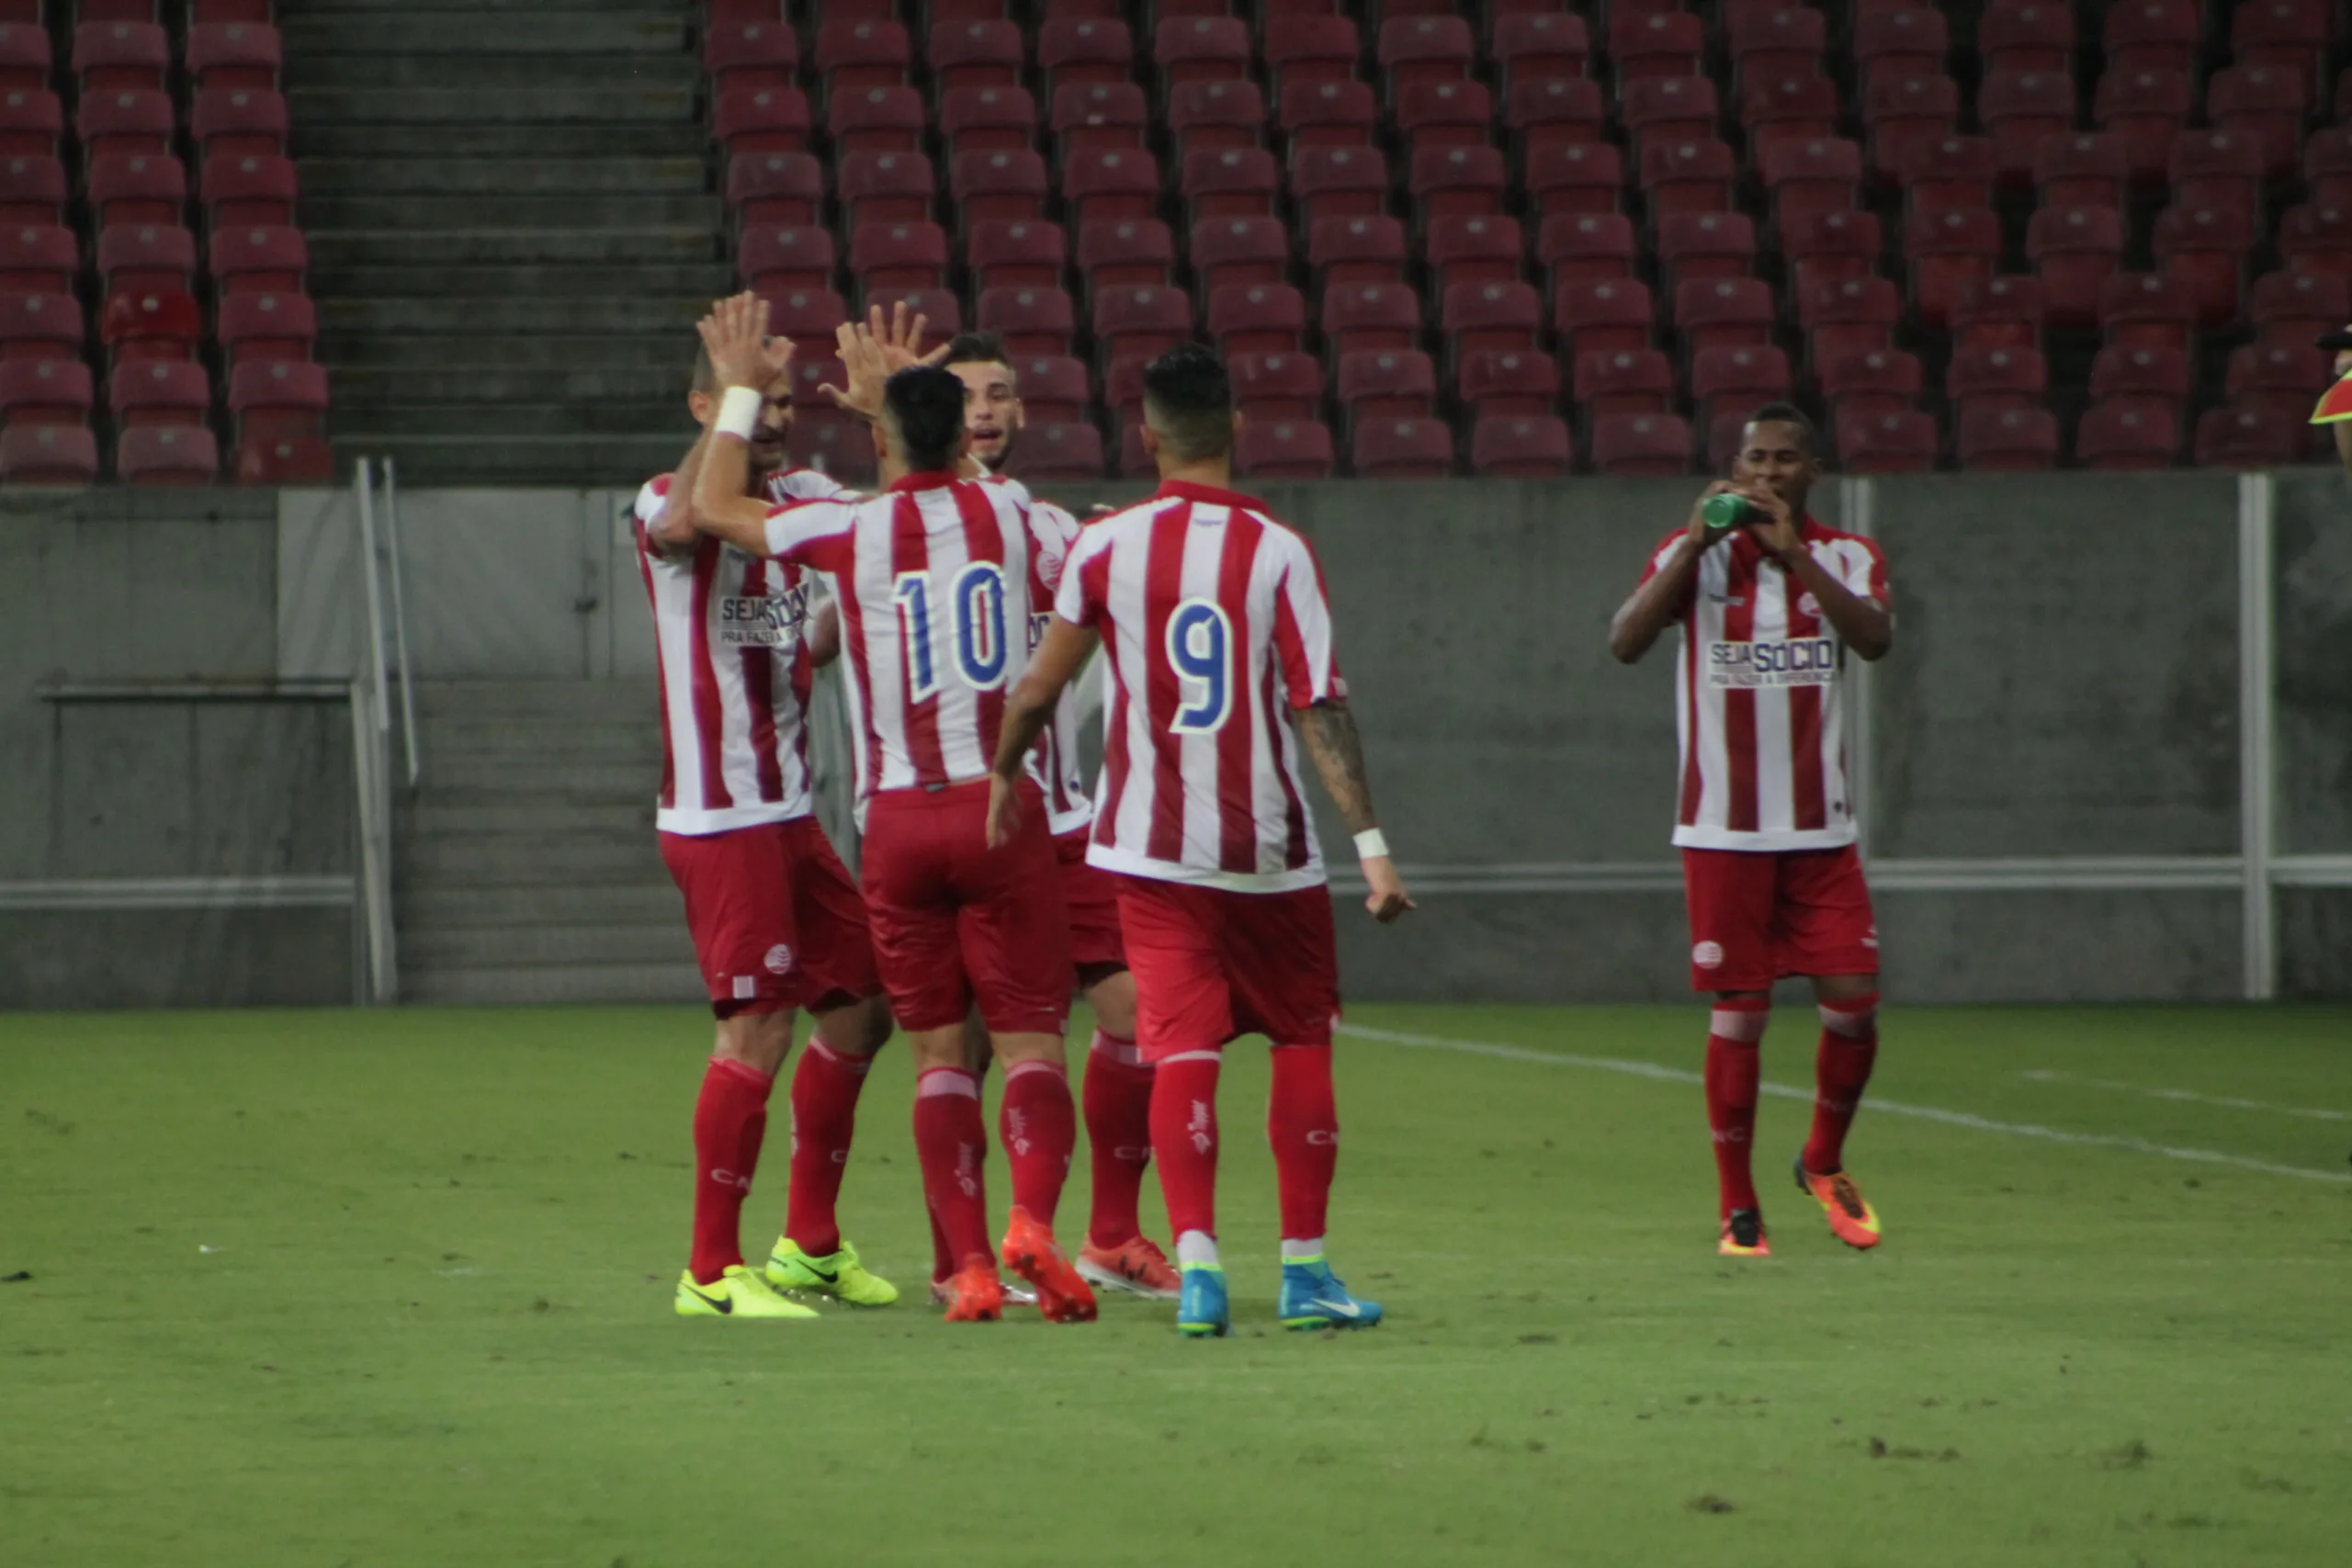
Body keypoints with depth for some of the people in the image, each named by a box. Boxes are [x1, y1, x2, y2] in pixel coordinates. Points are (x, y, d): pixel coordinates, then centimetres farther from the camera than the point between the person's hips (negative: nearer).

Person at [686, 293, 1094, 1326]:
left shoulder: (851, 532, -2)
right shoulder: (1005, 514, 5)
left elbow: (715, 510, 14)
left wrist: (741, 391, 23)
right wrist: (884, 396, 42)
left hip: (899, 822, 0)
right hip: (1001, 806, 0)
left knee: (938, 1053, 5)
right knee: (1030, 1041, -1)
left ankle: (969, 1267, -3)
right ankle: (1032, 1220, -26)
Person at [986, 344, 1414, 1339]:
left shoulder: (1105, 547, -2)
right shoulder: (1279, 553, -7)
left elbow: (1039, 688, 3)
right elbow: (1319, 708, -11)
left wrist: (1005, 776, 22)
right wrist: (1371, 844, -11)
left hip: (1151, 846, 1)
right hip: (1270, 847, -1)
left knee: (1184, 1048, -1)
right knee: (1301, 1040, 13)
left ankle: (1196, 1261, -17)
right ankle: (1305, 1269, 14)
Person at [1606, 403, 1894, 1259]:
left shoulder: (1846, 557, 6)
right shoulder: (1696, 553, 2)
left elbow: (1876, 637, -15)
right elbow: (1625, 642, -13)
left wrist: (1793, 552, -21)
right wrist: (1694, 544, -21)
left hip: (1820, 829, 2)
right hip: (1723, 829, -2)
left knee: (1854, 1003, -3)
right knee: (1738, 1013, -2)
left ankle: (1824, 1163, 22)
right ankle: (1738, 1207, 9)